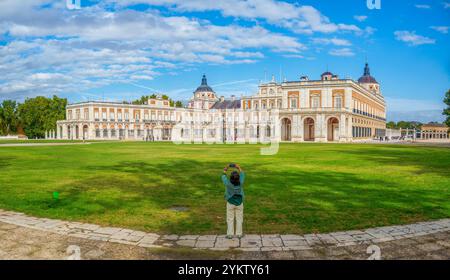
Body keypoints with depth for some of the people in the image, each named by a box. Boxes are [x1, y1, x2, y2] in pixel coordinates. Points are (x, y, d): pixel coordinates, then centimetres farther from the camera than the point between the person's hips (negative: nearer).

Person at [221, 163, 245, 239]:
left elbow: (223, 177, -7)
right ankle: (239, 233, 21)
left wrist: (225, 169, 5)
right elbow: (242, 175, -4)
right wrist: (239, 168, 8)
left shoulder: (228, 184, -26)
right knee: (239, 218, 14)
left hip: (230, 203, -1)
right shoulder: (240, 183, -23)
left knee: (230, 219, 11)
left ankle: (230, 234, 16)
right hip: (239, 203, 1)